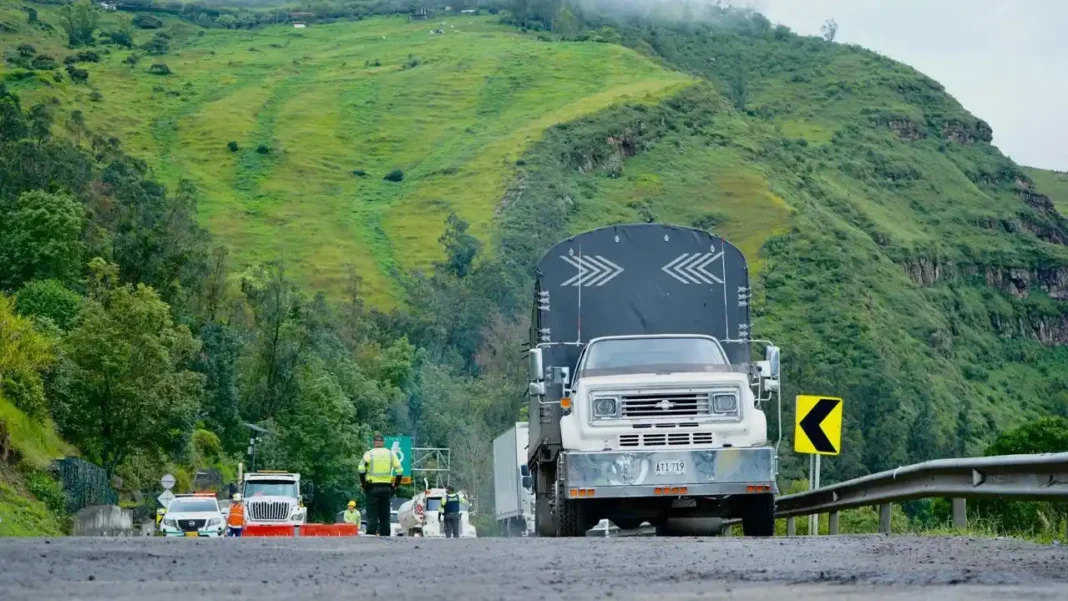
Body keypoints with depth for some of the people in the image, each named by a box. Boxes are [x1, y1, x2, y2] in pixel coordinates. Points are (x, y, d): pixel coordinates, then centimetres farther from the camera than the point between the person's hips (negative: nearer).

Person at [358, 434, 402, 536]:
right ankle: (385, 536, 5)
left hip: (372, 487, -2)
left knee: (372, 516, -2)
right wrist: (395, 485, 10)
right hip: (387, 488, 2)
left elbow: (361, 469, -14)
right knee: (385, 516, 8)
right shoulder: (391, 454, 7)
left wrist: (363, 484, -4)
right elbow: (399, 471, 2)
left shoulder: (369, 454, -1)